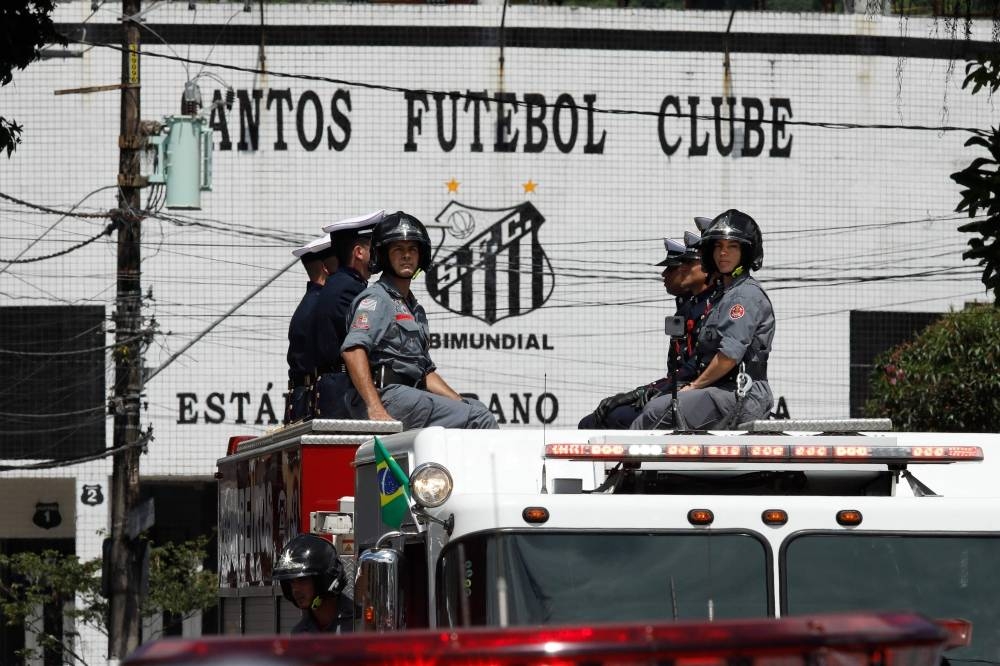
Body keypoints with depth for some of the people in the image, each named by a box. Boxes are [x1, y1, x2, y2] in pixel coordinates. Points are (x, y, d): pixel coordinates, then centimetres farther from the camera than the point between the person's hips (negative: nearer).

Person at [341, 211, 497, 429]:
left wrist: (462, 403, 16)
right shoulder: (376, 299, -2)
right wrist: (375, 409, -30)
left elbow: (426, 372, 31)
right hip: (387, 394, -10)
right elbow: (353, 350, -19)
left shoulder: (415, 309, 29)